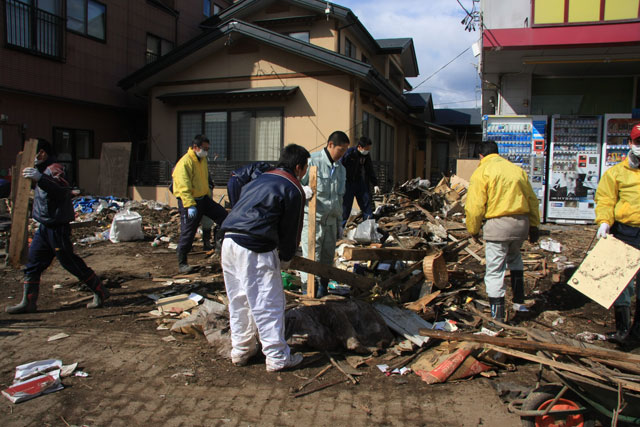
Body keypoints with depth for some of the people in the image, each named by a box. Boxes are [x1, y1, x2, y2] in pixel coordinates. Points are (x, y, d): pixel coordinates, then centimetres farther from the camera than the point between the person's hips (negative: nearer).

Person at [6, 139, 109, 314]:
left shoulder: (54, 169, -16)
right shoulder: (44, 170, 15)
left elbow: (63, 190, -37)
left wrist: (40, 179, -49)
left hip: (57, 228, -10)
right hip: (45, 227, 10)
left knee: (69, 262, -3)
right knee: (32, 262, 11)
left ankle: (100, 292, 9)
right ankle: (28, 303, 20)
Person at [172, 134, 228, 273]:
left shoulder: (203, 160, 10)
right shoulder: (184, 163, -18)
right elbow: (184, 188, -25)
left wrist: (208, 195, 24)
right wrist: (190, 206, -31)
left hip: (203, 198, 8)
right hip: (189, 202, -8)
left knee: (223, 215, 3)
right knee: (188, 233, -2)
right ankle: (182, 263, 13)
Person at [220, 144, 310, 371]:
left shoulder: (260, 179, 22)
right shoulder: (293, 189, -2)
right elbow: (291, 229, -1)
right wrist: (285, 258, 14)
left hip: (229, 242, 8)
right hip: (255, 250, -8)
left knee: (238, 301, 18)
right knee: (268, 303, 2)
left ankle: (240, 350, 30)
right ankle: (277, 357, 11)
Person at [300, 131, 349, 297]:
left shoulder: (341, 169, 14)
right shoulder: (312, 162, -8)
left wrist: (339, 222, 19)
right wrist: (303, 190, -30)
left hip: (330, 219, 7)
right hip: (312, 217, -7)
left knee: (328, 256, 11)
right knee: (311, 257, -3)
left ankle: (322, 288, 24)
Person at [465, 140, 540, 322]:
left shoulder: (481, 172, -3)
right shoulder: (518, 169, 15)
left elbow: (475, 206, -9)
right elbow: (532, 200, 17)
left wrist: (473, 230, 3)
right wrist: (534, 226, 22)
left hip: (498, 225, -6)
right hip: (522, 222, 6)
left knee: (495, 270, 2)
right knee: (514, 256, 33)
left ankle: (498, 315, 4)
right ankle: (518, 296, 33)